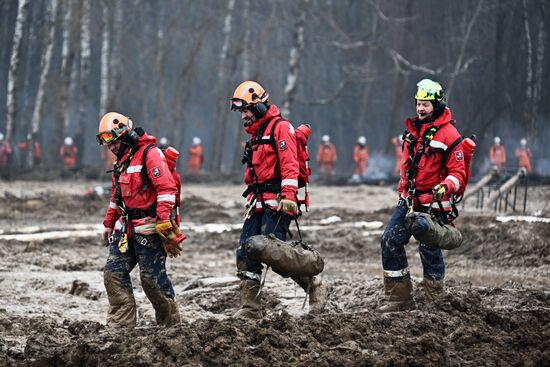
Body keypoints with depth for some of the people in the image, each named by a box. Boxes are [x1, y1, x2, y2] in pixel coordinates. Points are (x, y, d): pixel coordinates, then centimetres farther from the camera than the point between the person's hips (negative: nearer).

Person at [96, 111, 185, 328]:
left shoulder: (149, 154, -11)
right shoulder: (122, 160, 19)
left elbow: (167, 188, -19)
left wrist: (164, 221, -25)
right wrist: (109, 224, 29)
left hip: (148, 229, -9)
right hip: (126, 228, 9)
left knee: (152, 277, -6)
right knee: (113, 273, 1)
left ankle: (170, 322, 9)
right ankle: (121, 324, 2)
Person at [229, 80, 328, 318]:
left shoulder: (280, 127, -7)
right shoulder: (256, 133, 23)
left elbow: (289, 165, -17)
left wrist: (288, 196, -25)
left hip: (277, 201, -9)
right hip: (258, 201, 9)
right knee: (246, 253, 1)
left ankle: (315, 285, -1)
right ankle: (250, 308, 2)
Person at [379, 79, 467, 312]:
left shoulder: (448, 134, -10)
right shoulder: (413, 129, 13)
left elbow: (458, 172, -12)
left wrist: (444, 187, -30)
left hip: (433, 203, -7)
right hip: (408, 200, 7)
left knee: (430, 250, -6)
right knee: (390, 242, 0)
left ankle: (435, 300, 7)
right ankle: (398, 297, 7)